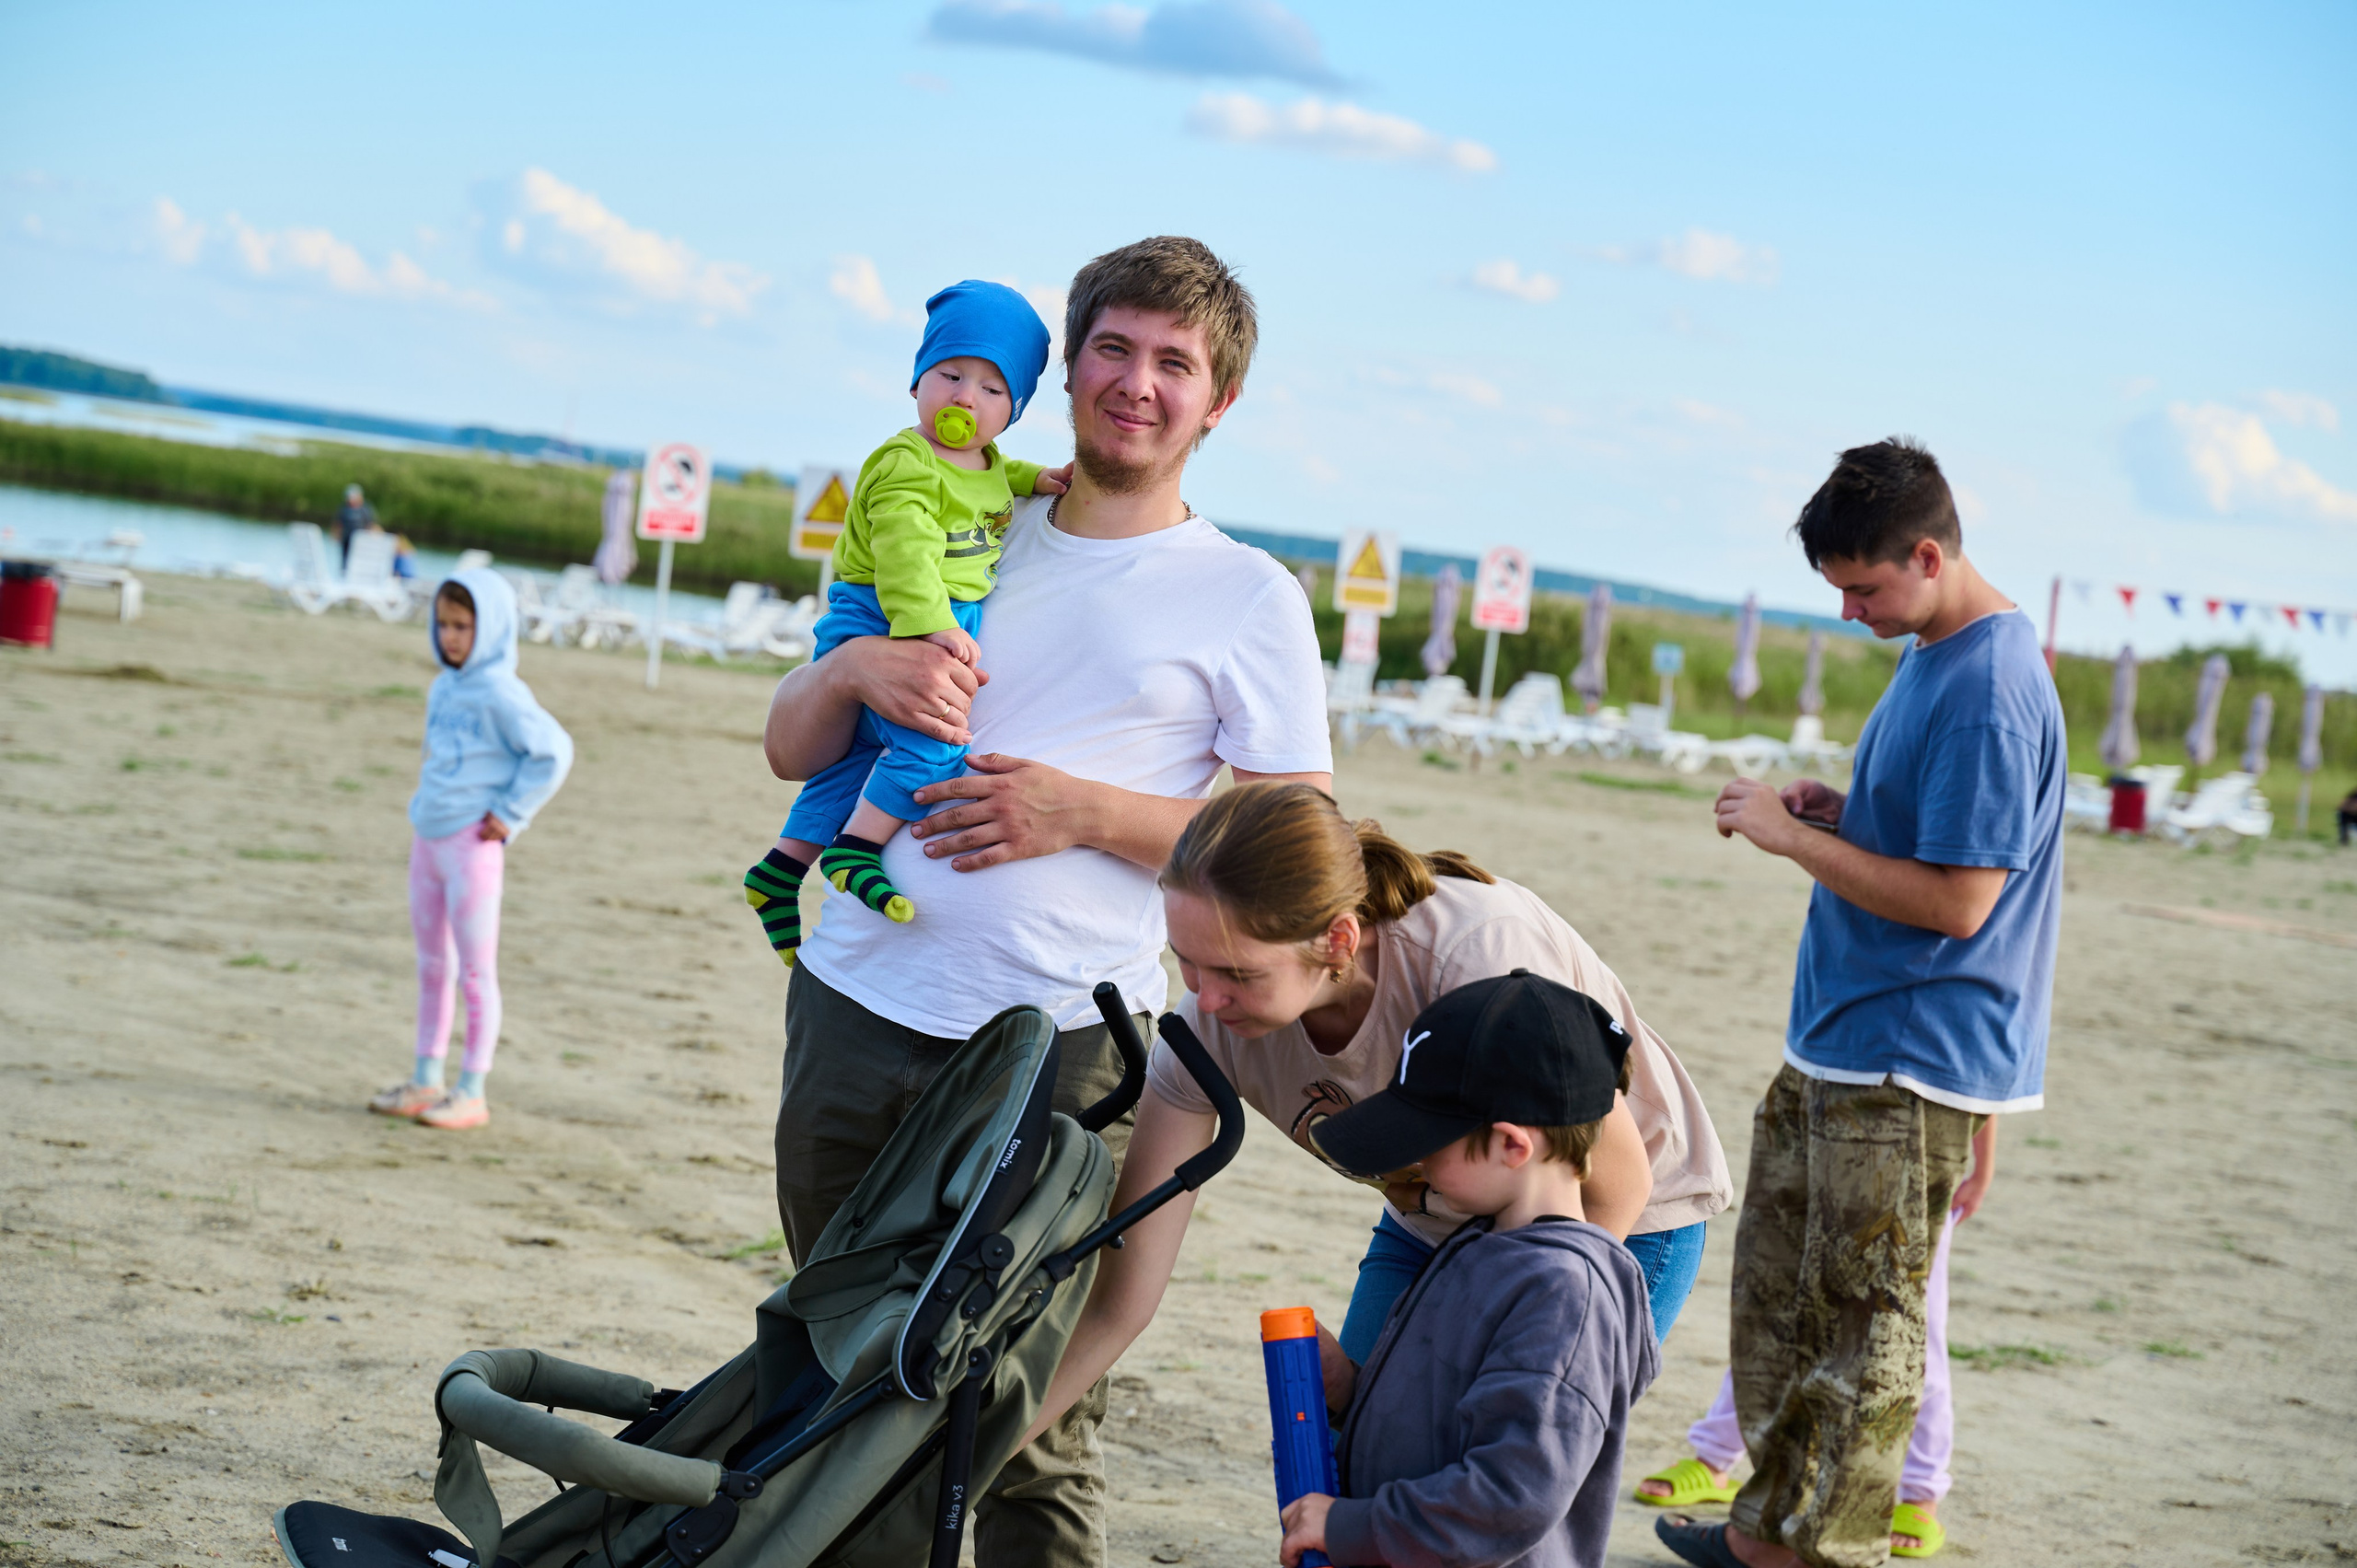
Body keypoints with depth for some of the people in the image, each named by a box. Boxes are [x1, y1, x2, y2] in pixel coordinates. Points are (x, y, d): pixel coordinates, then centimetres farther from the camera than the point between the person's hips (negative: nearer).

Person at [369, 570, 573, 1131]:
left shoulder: (499, 692, -14)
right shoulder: (444, 688, 10)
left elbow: (553, 751, -19)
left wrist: (509, 815, -14)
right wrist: (424, 803, 13)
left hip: (471, 846, -8)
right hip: (429, 840, 8)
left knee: (475, 973, 0)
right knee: (432, 966, 15)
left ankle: (472, 1093, 7)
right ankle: (426, 1080, 24)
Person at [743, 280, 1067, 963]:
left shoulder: (987, 465, 10)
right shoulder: (906, 466, -19)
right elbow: (906, 552, -31)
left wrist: (1036, 479, 17)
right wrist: (929, 623, -43)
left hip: (943, 631, 10)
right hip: (875, 628, -10)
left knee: (852, 766, 18)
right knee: (937, 743, -27)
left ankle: (781, 869, 28)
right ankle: (853, 850, -17)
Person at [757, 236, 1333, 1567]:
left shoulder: (1250, 597, 5)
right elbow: (791, 749, 18)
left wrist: (1087, 813, -11)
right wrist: (856, 669, -5)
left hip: (1056, 1044, -4)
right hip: (857, 1008, 4)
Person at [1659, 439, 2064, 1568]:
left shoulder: (1991, 694, -21)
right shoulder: (1931, 653, 11)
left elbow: (1955, 900, -23)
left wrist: (1793, 837, -16)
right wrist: (1839, 812, 5)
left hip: (1909, 1069, -10)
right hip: (1833, 1044, 10)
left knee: (1864, 1318, -1)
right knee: (1775, 1290, 17)